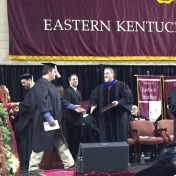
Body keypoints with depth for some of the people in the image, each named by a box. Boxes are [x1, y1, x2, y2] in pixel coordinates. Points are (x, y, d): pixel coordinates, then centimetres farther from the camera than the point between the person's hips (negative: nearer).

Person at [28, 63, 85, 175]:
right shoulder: (41, 83, -15)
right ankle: (33, 167, 3)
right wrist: (48, 117, -30)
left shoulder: (50, 85, 18)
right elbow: (42, 101, -25)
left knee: (60, 142, 12)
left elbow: (59, 100, 24)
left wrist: (73, 107, 24)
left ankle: (69, 164, 18)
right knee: (42, 143, -5)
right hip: (45, 120, -10)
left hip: (54, 120, 10)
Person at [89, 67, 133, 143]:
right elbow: (93, 99, 14)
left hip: (118, 116, -3)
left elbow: (128, 97, -7)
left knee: (119, 137, -1)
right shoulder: (100, 87, 13)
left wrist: (119, 102, -22)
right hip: (104, 117, 4)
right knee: (106, 139, 3)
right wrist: (93, 105, -7)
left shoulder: (121, 85, 1)